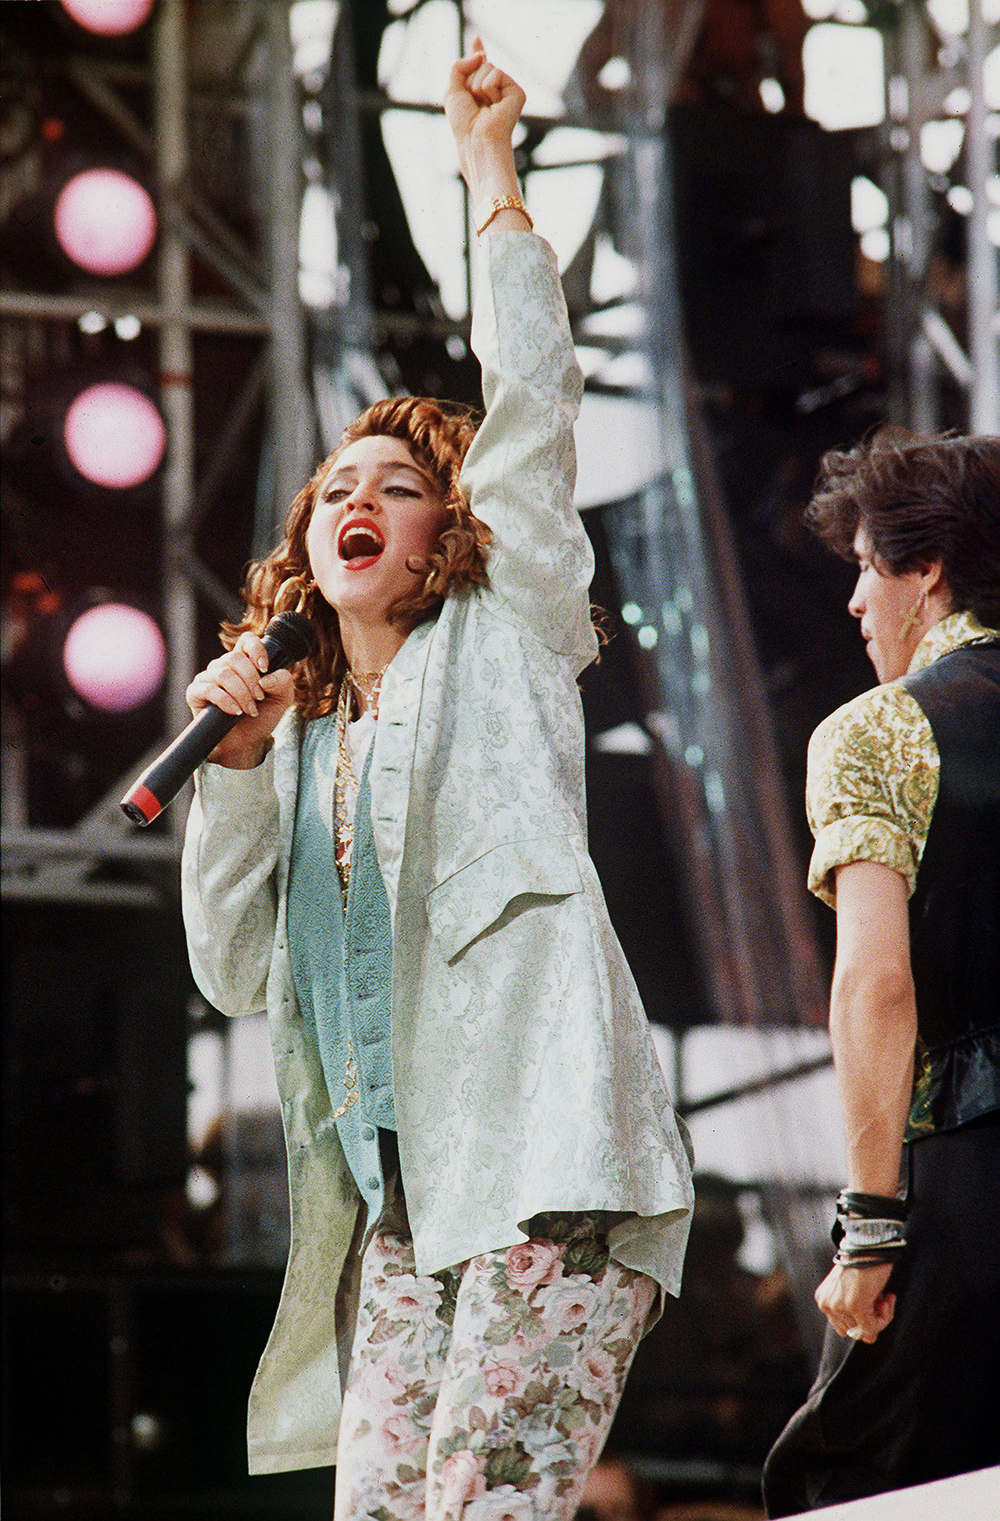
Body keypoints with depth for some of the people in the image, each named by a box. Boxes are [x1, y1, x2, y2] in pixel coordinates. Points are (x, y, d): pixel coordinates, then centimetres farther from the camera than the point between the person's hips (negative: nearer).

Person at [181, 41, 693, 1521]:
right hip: (399, 1192, 6)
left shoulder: (503, 647, 11)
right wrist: (237, 763, 6)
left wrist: (492, 180, 1)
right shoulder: (302, 739, 25)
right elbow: (234, 968, 17)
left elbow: (529, 411, 0)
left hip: (548, 1161, -5)